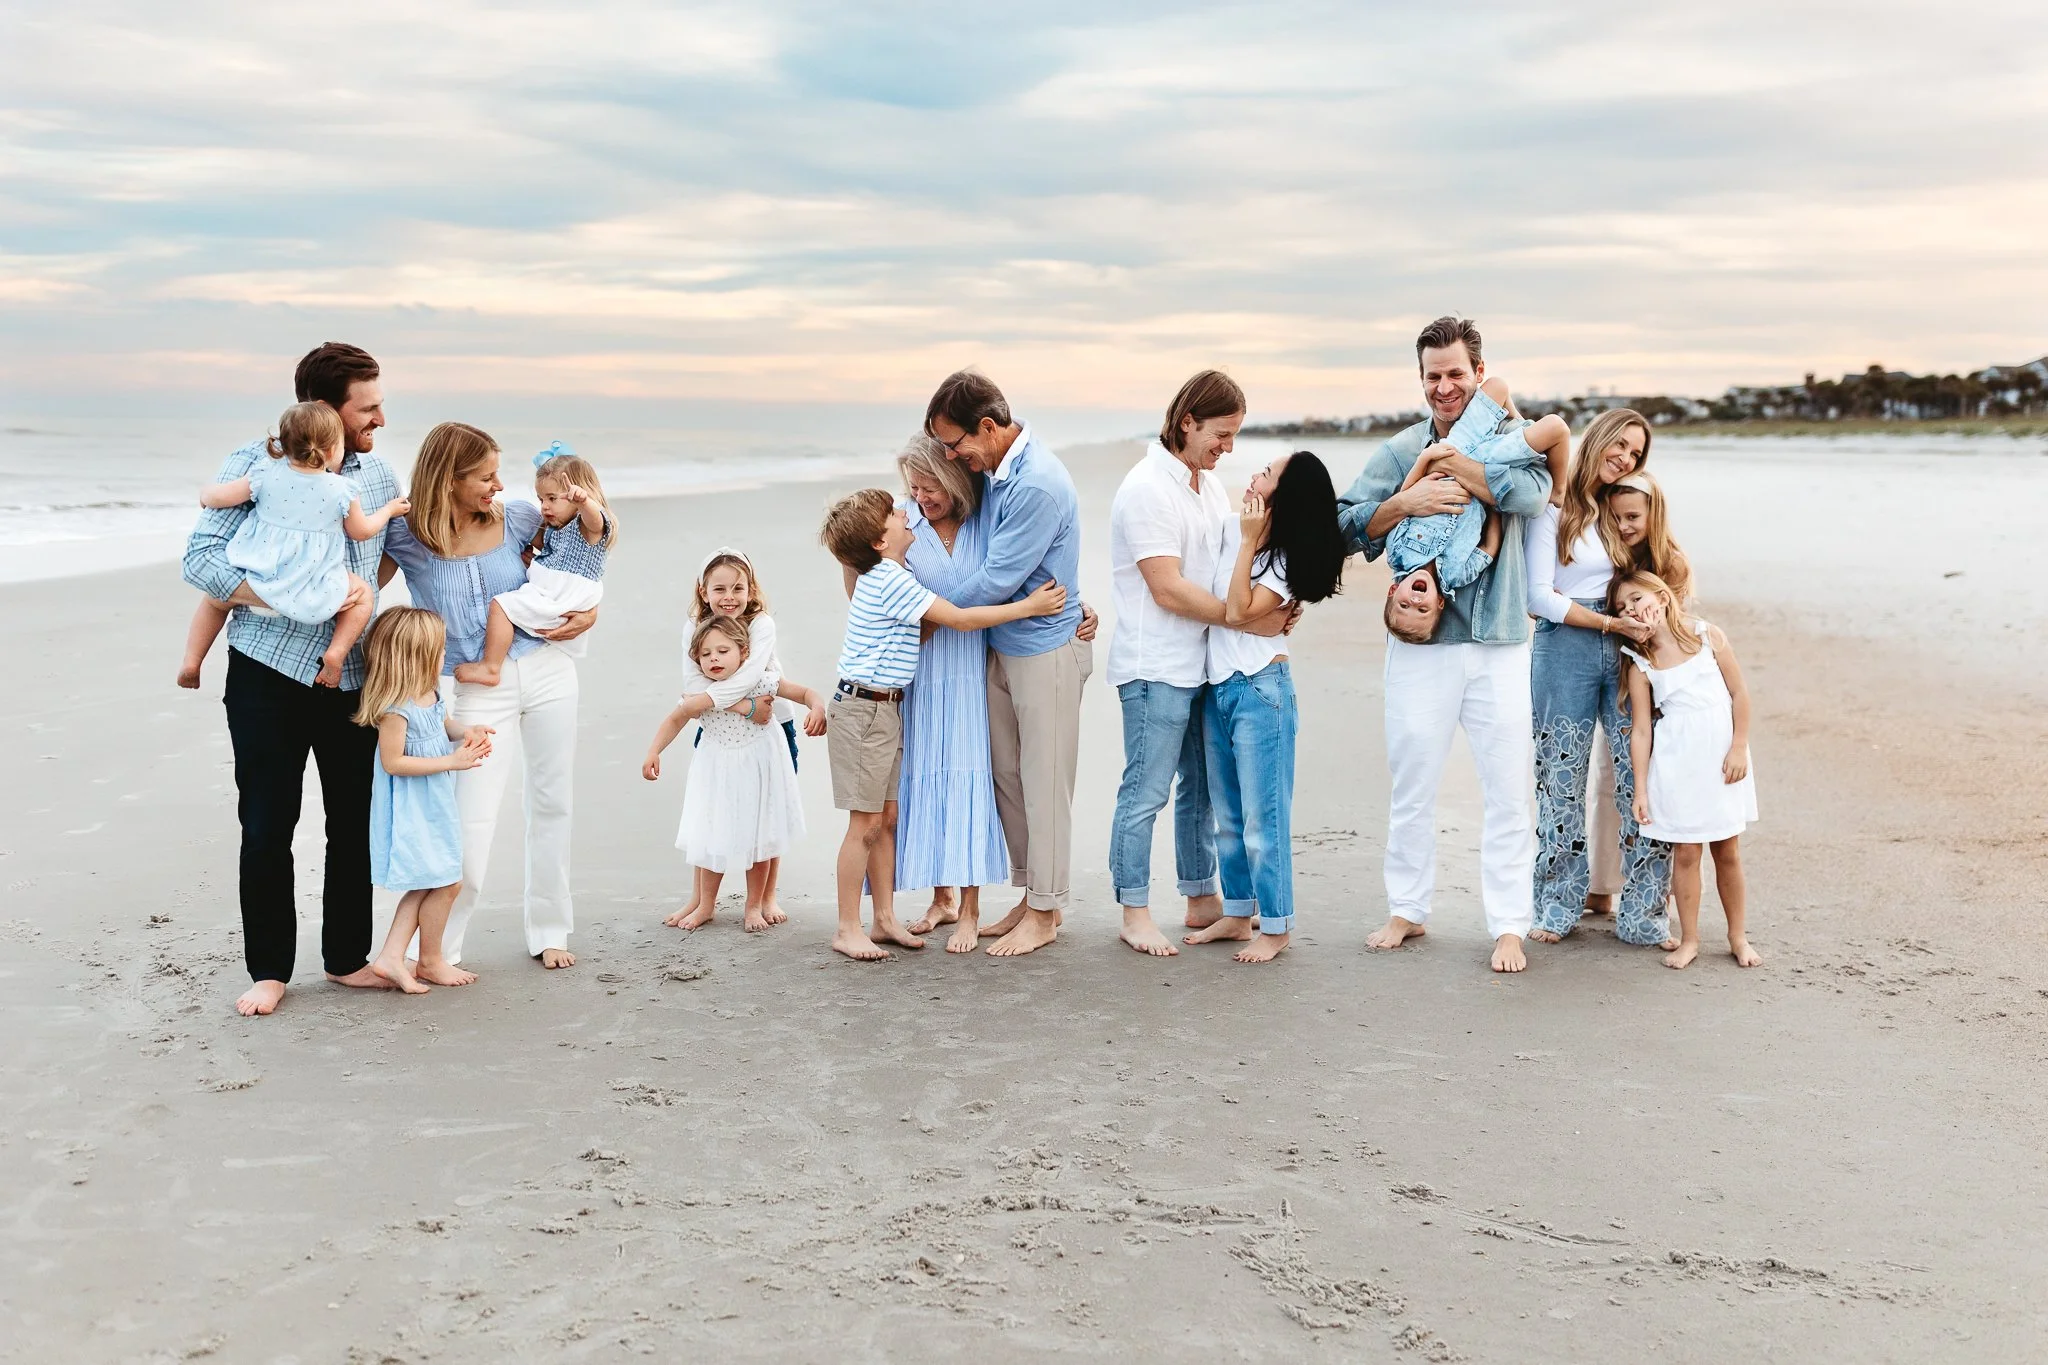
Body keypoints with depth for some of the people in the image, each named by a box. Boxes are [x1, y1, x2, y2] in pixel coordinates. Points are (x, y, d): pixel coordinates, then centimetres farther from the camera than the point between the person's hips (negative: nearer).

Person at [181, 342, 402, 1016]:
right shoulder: (256, 464, -7)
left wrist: (364, 594, 10)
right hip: (269, 676, -4)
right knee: (267, 827, 1)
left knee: (357, 823, 8)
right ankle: (269, 969, 14)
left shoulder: (378, 475, 9)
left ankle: (346, 958, 23)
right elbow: (201, 557, -12)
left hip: (353, 677, 5)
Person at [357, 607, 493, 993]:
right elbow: (392, 762, -23)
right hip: (411, 812, -9)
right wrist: (452, 761, -24)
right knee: (445, 883, 0)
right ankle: (430, 961, 17)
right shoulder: (395, 709, -25)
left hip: (434, 807, 9)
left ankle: (391, 957, 14)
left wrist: (466, 733, -1)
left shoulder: (431, 694, 2)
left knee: (425, 886, 12)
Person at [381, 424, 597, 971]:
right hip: (478, 690, -3)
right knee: (471, 825, -8)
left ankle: (549, 932, 26)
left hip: (546, 670, 3)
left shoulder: (516, 520, 0)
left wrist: (589, 611, 1)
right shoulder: (406, 537, -8)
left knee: (552, 805, 11)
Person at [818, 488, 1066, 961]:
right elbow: (959, 619, -18)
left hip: (886, 707, 9)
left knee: (887, 816, 11)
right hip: (864, 708, -9)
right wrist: (1028, 606, -14)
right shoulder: (892, 581, -19)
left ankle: (885, 918, 18)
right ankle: (847, 930, 1)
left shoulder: (877, 575, 10)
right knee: (866, 823, -5)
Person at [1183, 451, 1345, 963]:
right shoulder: (1231, 530, 5)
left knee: (1263, 817, -2)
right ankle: (1238, 915, 27)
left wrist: (1249, 542, -18)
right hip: (1218, 686, 7)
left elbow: (1237, 611, -22)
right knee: (1228, 816, 15)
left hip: (1259, 689, -7)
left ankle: (1276, 926, 9)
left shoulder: (1290, 563, -12)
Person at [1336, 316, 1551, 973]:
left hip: (1499, 641, -1)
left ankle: (1509, 925, 10)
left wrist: (1448, 458, -15)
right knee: (1411, 783, 9)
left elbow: (1532, 493, -18)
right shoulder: (1401, 450, 7)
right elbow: (1348, 523, 1)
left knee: (1508, 785, 1)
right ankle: (1407, 910, 24)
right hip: (1421, 639, 1)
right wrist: (1408, 501, -15)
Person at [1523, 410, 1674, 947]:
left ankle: (1643, 916, 4)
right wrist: (1611, 623, -14)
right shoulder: (1554, 508, -3)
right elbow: (1541, 597, -9)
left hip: (1625, 651, 4)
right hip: (1565, 650, -4)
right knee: (1562, 781, 4)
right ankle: (1558, 906, 18)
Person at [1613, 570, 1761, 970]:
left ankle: (1738, 936, 21)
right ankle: (1689, 940, 12)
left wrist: (1739, 748, -4)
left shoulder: (1707, 636, -2)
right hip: (1676, 765, 0)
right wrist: (1641, 788, -6)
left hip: (1721, 759, 0)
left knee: (1728, 851, 9)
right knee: (1685, 852, 1)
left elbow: (1739, 693, 1)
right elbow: (1641, 730, -4)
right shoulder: (1641, 664, -3)